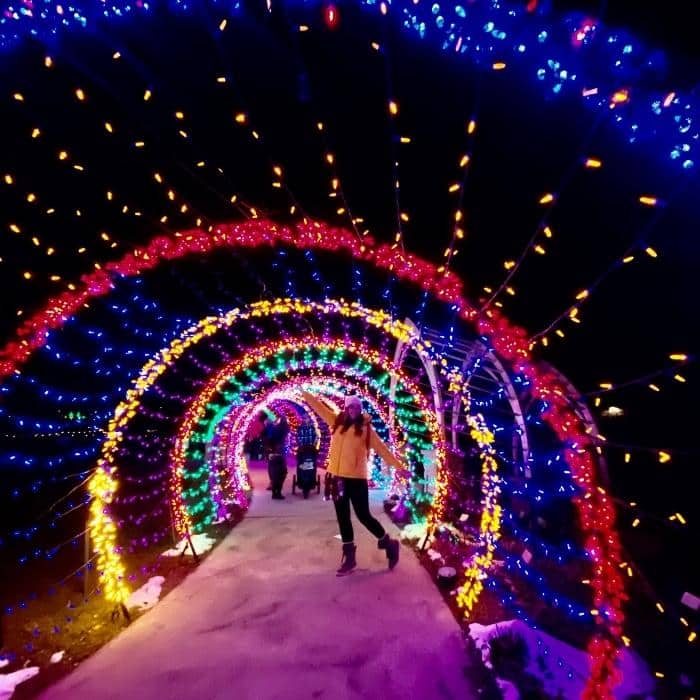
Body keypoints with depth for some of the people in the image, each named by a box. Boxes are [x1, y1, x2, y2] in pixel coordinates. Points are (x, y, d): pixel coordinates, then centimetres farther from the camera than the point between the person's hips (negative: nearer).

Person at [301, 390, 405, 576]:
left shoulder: (365, 428, -3)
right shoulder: (337, 422, 6)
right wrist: (305, 393, 12)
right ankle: (349, 557, 27)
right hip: (338, 478, 4)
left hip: (357, 479, -4)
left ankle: (389, 544, 26)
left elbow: (380, 447, -3)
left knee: (364, 516, 2)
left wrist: (397, 465, -6)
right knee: (343, 518, 12)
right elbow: (319, 406, 11)